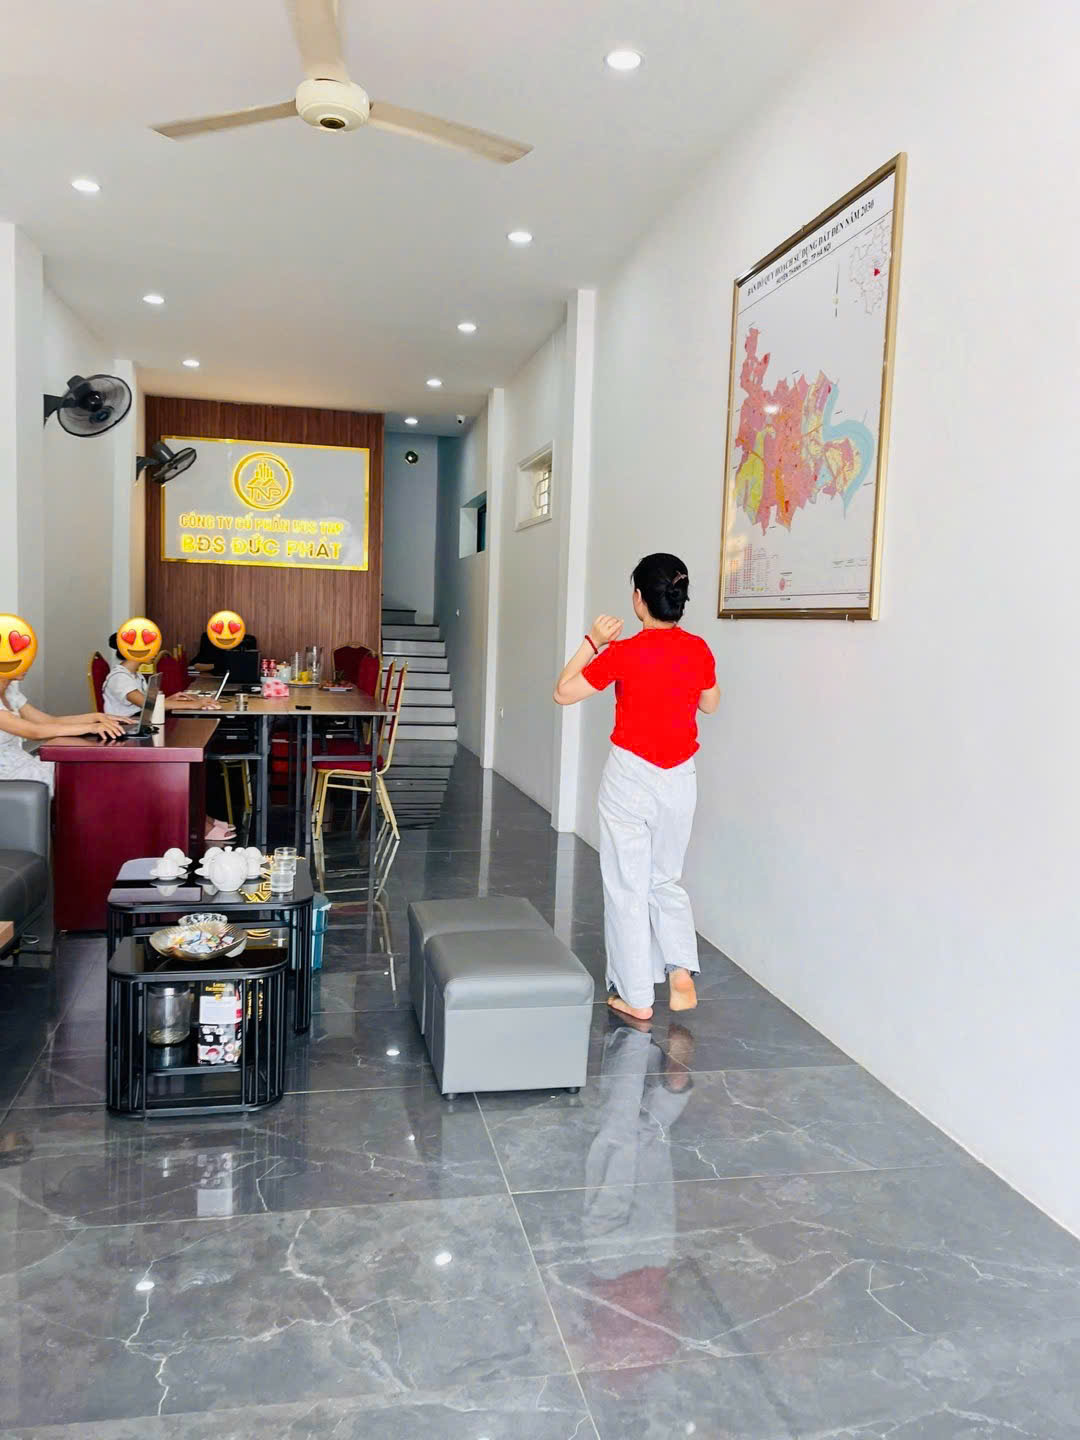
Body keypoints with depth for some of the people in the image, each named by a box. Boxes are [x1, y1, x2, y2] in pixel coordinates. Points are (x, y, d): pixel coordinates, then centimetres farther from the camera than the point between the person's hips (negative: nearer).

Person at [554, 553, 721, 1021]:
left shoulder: (624, 653, -16)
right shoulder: (699, 650, -3)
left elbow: (563, 693, -7)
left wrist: (592, 642, -3)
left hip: (631, 779, -4)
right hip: (680, 778, 4)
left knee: (627, 887, 8)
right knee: (666, 879, 22)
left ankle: (636, 997, 15)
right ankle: (681, 972, 7)